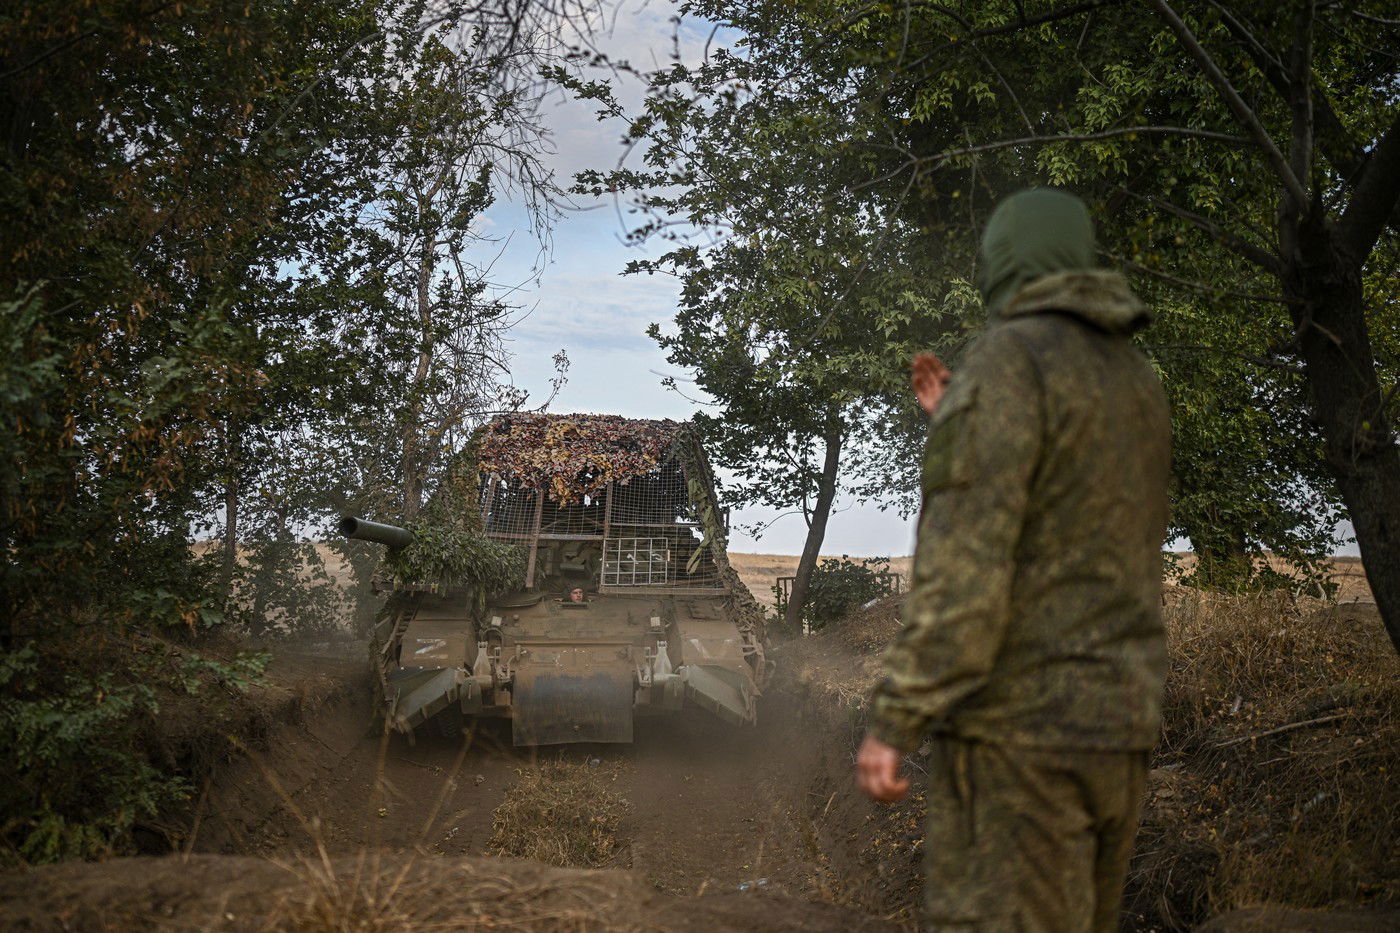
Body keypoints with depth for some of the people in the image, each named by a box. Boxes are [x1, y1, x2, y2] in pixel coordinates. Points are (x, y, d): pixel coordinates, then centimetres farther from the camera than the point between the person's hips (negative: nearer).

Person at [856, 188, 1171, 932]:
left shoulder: (1008, 361, -11)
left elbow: (968, 558, -20)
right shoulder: (1133, 377, 15)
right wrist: (960, 426, 28)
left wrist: (893, 722, -18)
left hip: (1019, 722, -9)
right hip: (1116, 714, 9)